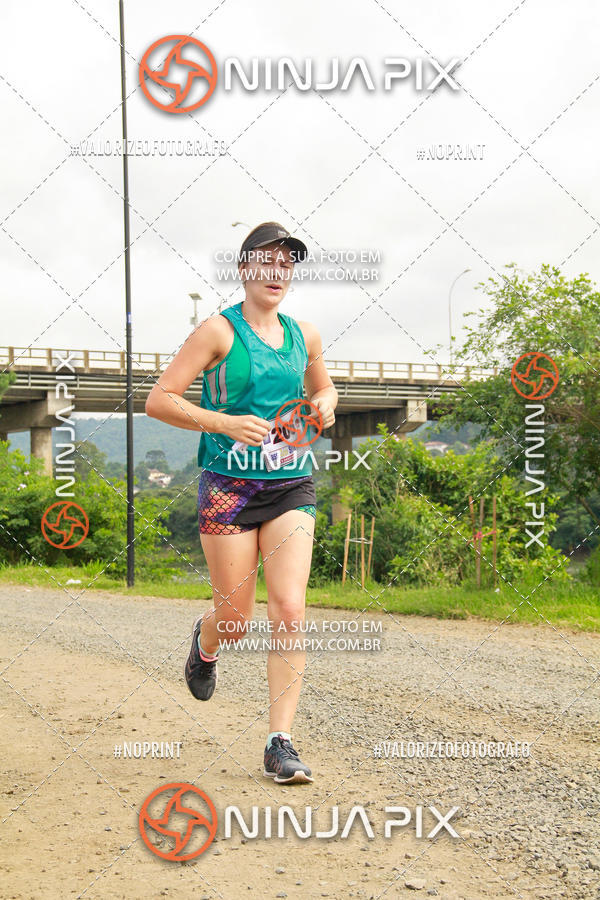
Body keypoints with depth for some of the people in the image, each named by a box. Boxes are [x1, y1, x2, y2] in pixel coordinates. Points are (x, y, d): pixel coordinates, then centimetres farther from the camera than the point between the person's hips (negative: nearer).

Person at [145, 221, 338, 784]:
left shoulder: (304, 335, 10)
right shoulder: (219, 331, -5)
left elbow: (322, 386, 31)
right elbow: (159, 400, -9)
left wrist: (325, 404, 6)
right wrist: (226, 422, -20)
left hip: (291, 487, 3)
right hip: (229, 486, -3)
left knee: (289, 612, -11)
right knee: (236, 621, 4)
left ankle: (280, 743, -4)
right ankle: (205, 642, 43)